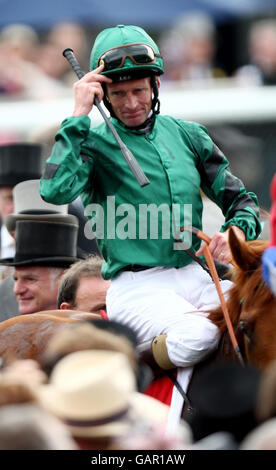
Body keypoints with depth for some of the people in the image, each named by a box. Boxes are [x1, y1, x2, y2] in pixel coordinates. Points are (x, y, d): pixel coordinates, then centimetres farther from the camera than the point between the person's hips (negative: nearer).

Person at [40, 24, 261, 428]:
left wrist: (237, 231, -4)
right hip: (136, 286, -5)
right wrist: (79, 116, -15)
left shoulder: (186, 135, 15)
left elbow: (239, 199, 20)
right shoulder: (95, 144, 2)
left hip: (195, 275, 5)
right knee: (199, 334, -34)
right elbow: (56, 190, -19)